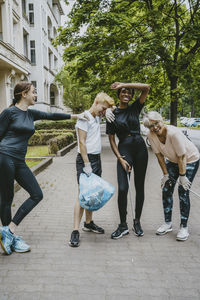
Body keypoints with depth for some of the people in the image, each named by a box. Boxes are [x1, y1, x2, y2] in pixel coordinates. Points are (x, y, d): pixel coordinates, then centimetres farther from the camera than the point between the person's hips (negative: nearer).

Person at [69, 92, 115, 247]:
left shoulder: (97, 117, 14)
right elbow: (82, 142, -16)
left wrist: (108, 110, 12)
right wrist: (86, 164, -21)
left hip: (97, 158, 8)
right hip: (85, 158, -8)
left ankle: (88, 223, 26)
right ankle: (75, 231, -8)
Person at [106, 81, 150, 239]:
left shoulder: (135, 108, 8)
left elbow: (146, 87, -3)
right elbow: (111, 139, 2)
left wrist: (124, 84, -6)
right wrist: (120, 159, -8)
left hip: (140, 148, 2)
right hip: (124, 149, -2)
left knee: (140, 187, 8)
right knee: (122, 189, -10)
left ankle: (137, 222, 23)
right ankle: (123, 226, 7)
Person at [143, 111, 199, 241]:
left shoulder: (174, 132, -35)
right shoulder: (151, 135, -18)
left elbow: (182, 157, -27)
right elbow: (159, 155, -7)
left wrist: (182, 176, -21)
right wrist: (166, 174, -5)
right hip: (172, 160, 6)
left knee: (183, 191, -10)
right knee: (166, 189, 1)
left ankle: (184, 227, 5)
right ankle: (168, 223, 16)